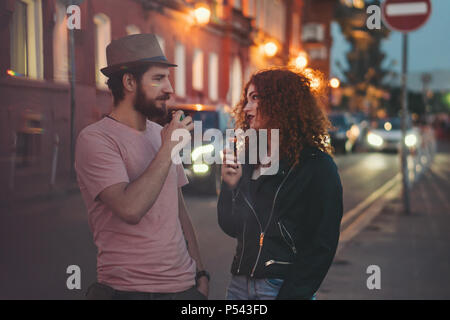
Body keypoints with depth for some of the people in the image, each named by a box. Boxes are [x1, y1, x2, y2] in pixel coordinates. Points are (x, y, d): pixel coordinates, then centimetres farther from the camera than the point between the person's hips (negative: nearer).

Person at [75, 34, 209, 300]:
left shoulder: (161, 134, 11)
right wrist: (168, 149, -17)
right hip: (128, 289, -6)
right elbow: (130, 209, -25)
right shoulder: (96, 139, -11)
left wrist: (200, 273, 12)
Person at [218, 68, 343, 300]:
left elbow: (323, 244, -11)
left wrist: (291, 294, -16)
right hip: (240, 284, 6)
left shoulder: (317, 166, -8)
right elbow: (231, 228, 11)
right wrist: (229, 186, -4)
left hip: (283, 287, -5)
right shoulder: (249, 161, 10)